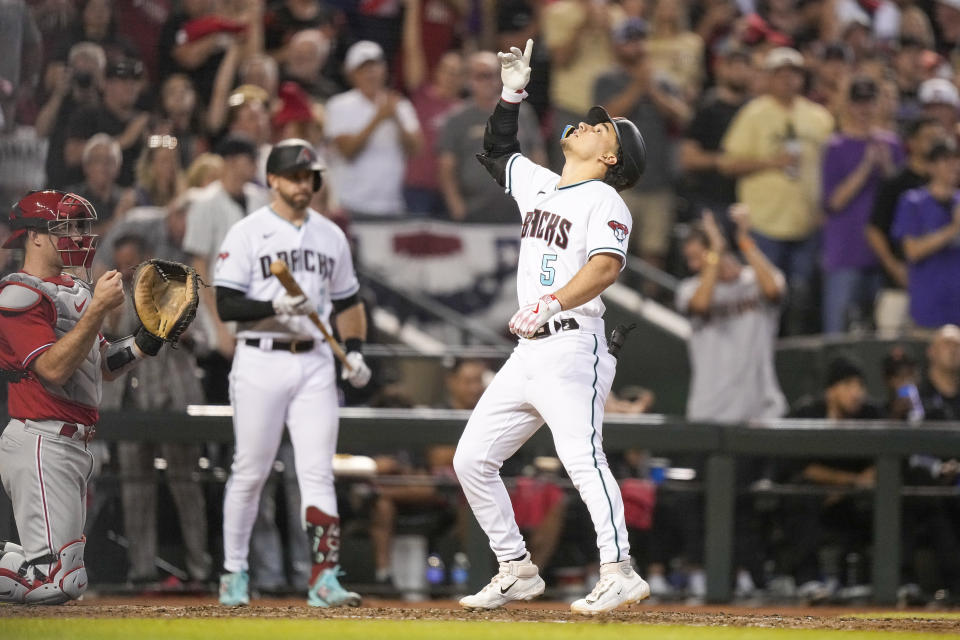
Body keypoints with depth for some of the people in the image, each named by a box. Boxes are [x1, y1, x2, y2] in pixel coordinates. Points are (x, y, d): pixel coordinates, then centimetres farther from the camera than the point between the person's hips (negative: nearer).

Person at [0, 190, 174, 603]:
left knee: (65, 579, 12)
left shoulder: (73, 290, 20)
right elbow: (54, 368, -22)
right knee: (58, 581, -17)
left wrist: (146, 340, 7)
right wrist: (99, 309, -22)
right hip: (41, 442, -10)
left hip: (73, 444, 10)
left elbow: (102, 367, 23)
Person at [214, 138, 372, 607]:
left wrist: (354, 352, 7)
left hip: (315, 363, 3)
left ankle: (324, 578, -12)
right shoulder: (247, 233, -2)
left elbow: (347, 302, 21)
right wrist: (276, 307, -23)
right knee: (250, 472, 2)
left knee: (318, 472, -6)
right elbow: (226, 305, -8)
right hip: (260, 362, -3)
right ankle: (234, 573, 14)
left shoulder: (331, 235, 14)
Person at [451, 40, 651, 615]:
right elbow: (497, 151, 36)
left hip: (572, 347, -9)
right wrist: (512, 94, 23)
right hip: (527, 353, 9)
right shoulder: (537, 184, 19)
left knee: (582, 458, -24)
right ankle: (518, 572, 15)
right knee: (472, 460, 8)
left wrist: (552, 303, -36)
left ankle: (619, 573, -31)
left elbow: (606, 266, -23)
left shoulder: (603, 200, -6)